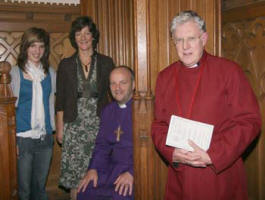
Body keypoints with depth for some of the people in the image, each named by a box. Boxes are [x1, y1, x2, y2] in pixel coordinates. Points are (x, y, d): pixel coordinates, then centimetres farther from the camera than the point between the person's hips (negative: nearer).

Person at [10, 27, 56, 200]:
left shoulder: (50, 73, 7)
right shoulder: (15, 72, -5)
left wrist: (52, 129, 8)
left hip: (45, 138, 4)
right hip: (23, 138, -3)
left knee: (40, 186, 15)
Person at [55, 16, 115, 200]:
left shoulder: (106, 63, 4)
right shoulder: (66, 65, 5)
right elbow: (60, 100, 6)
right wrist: (60, 128, 3)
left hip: (100, 124, 0)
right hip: (74, 126, 0)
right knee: (75, 177, 3)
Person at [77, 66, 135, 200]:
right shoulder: (108, 111, 16)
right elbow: (102, 145, 17)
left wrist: (132, 172, -22)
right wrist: (93, 169, 3)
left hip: (136, 168, -6)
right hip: (112, 167, 6)